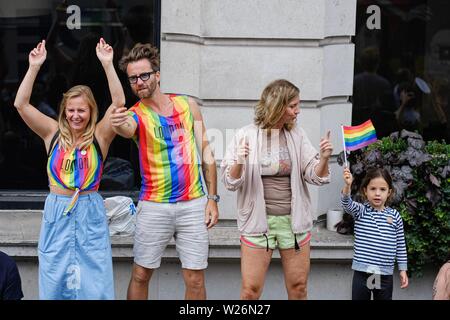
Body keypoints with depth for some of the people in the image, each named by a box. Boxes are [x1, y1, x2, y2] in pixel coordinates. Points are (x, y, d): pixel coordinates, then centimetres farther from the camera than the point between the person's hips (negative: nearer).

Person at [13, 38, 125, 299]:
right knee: (55, 278, 7)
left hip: (90, 213, -1)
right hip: (57, 212, 2)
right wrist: (34, 67, -12)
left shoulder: (99, 136, -1)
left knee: (94, 279, 1)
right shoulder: (54, 133, 3)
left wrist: (107, 65, -21)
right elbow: (21, 104, -4)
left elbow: (119, 103, -14)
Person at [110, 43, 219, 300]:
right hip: (154, 206, -1)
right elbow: (127, 129, -30)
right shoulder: (135, 115, -4)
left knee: (195, 280, 3)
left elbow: (206, 153, 7)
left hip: (194, 204, 2)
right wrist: (119, 125, -54)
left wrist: (212, 198, 2)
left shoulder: (187, 104, 4)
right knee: (141, 275, 4)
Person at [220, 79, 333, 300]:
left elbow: (314, 177, 4)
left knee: (298, 287, 9)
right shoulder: (246, 135, -5)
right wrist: (239, 163, -24)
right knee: (251, 289, -2)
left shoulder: (297, 135, 3)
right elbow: (230, 182, -4)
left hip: (294, 220, 3)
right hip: (258, 221, -3)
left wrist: (323, 159, -16)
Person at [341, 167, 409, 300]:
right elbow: (347, 203, -23)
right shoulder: (360, 211, -2)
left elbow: (400, 245, 8)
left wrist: (403, 270, 8)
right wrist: (347, 185, -43)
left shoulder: (394, 216, 2)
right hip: (362, 273, -1)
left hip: (385, 275, 1)